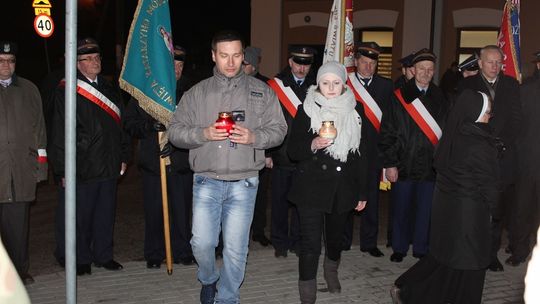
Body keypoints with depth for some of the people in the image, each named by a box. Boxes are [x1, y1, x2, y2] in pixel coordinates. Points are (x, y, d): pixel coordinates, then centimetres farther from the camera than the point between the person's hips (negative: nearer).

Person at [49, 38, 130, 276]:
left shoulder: (109, 89, 13)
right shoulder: (66, 91, -6)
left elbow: (119, 126, 19)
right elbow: (59, 134, -8)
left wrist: (123, 156, 14)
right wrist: (63, 170, -11)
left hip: (109, 166, 5)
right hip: (82, 168, -5)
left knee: (106, 214, 12)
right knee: (80, 216, 3)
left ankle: (103, 255, 25)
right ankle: (81, 259, 17)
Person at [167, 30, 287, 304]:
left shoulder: (261, 92, 7)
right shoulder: (197, 93, 7)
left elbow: (278, 129, 6)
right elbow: (175, 131, 5)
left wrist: (254, 137, -13)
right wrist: (203, 134, -13)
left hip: (243, 182, 0)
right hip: (207, 181, 1)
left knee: (236, 248, 3)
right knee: (202, 242, -2)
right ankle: (208, 279, 31)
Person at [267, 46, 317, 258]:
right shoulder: (275, 86, -1)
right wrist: (266, 152, -5)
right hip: (281, 157, -1)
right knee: (280, 201, 8)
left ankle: (297, 241, 25)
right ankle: (280, 243, 21)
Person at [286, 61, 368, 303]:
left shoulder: (355, 110, 4)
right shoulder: (307, 110, -5)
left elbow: (361, 153, 9)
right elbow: (292, 151, -4)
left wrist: (362, 192, 8)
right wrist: (313, 145, -25)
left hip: (343, 189, 3)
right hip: (311, 188, -3)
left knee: (336, 236, 20)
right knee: (310, 243, -6)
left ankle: (331, 270, 50)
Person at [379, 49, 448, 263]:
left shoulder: (440, 98, 6)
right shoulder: (399, 97, -1)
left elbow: (445, 132, 8)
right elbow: (387, 132, -3)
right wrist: (389, 163, -7)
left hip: (430, 165, 2)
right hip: (403, 164, -2)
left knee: (425, 210, 8)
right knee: (401, 209, 9)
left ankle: (420, 249, 24)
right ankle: (399, 248, 24)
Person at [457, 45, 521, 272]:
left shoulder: (511, 85, 12)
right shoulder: (467, 85, 6)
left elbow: (515, 119, 8)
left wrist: (500, 144, -5)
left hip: (503, 157, 2)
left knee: (498, 210, 3)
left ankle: (492, 253, 13)